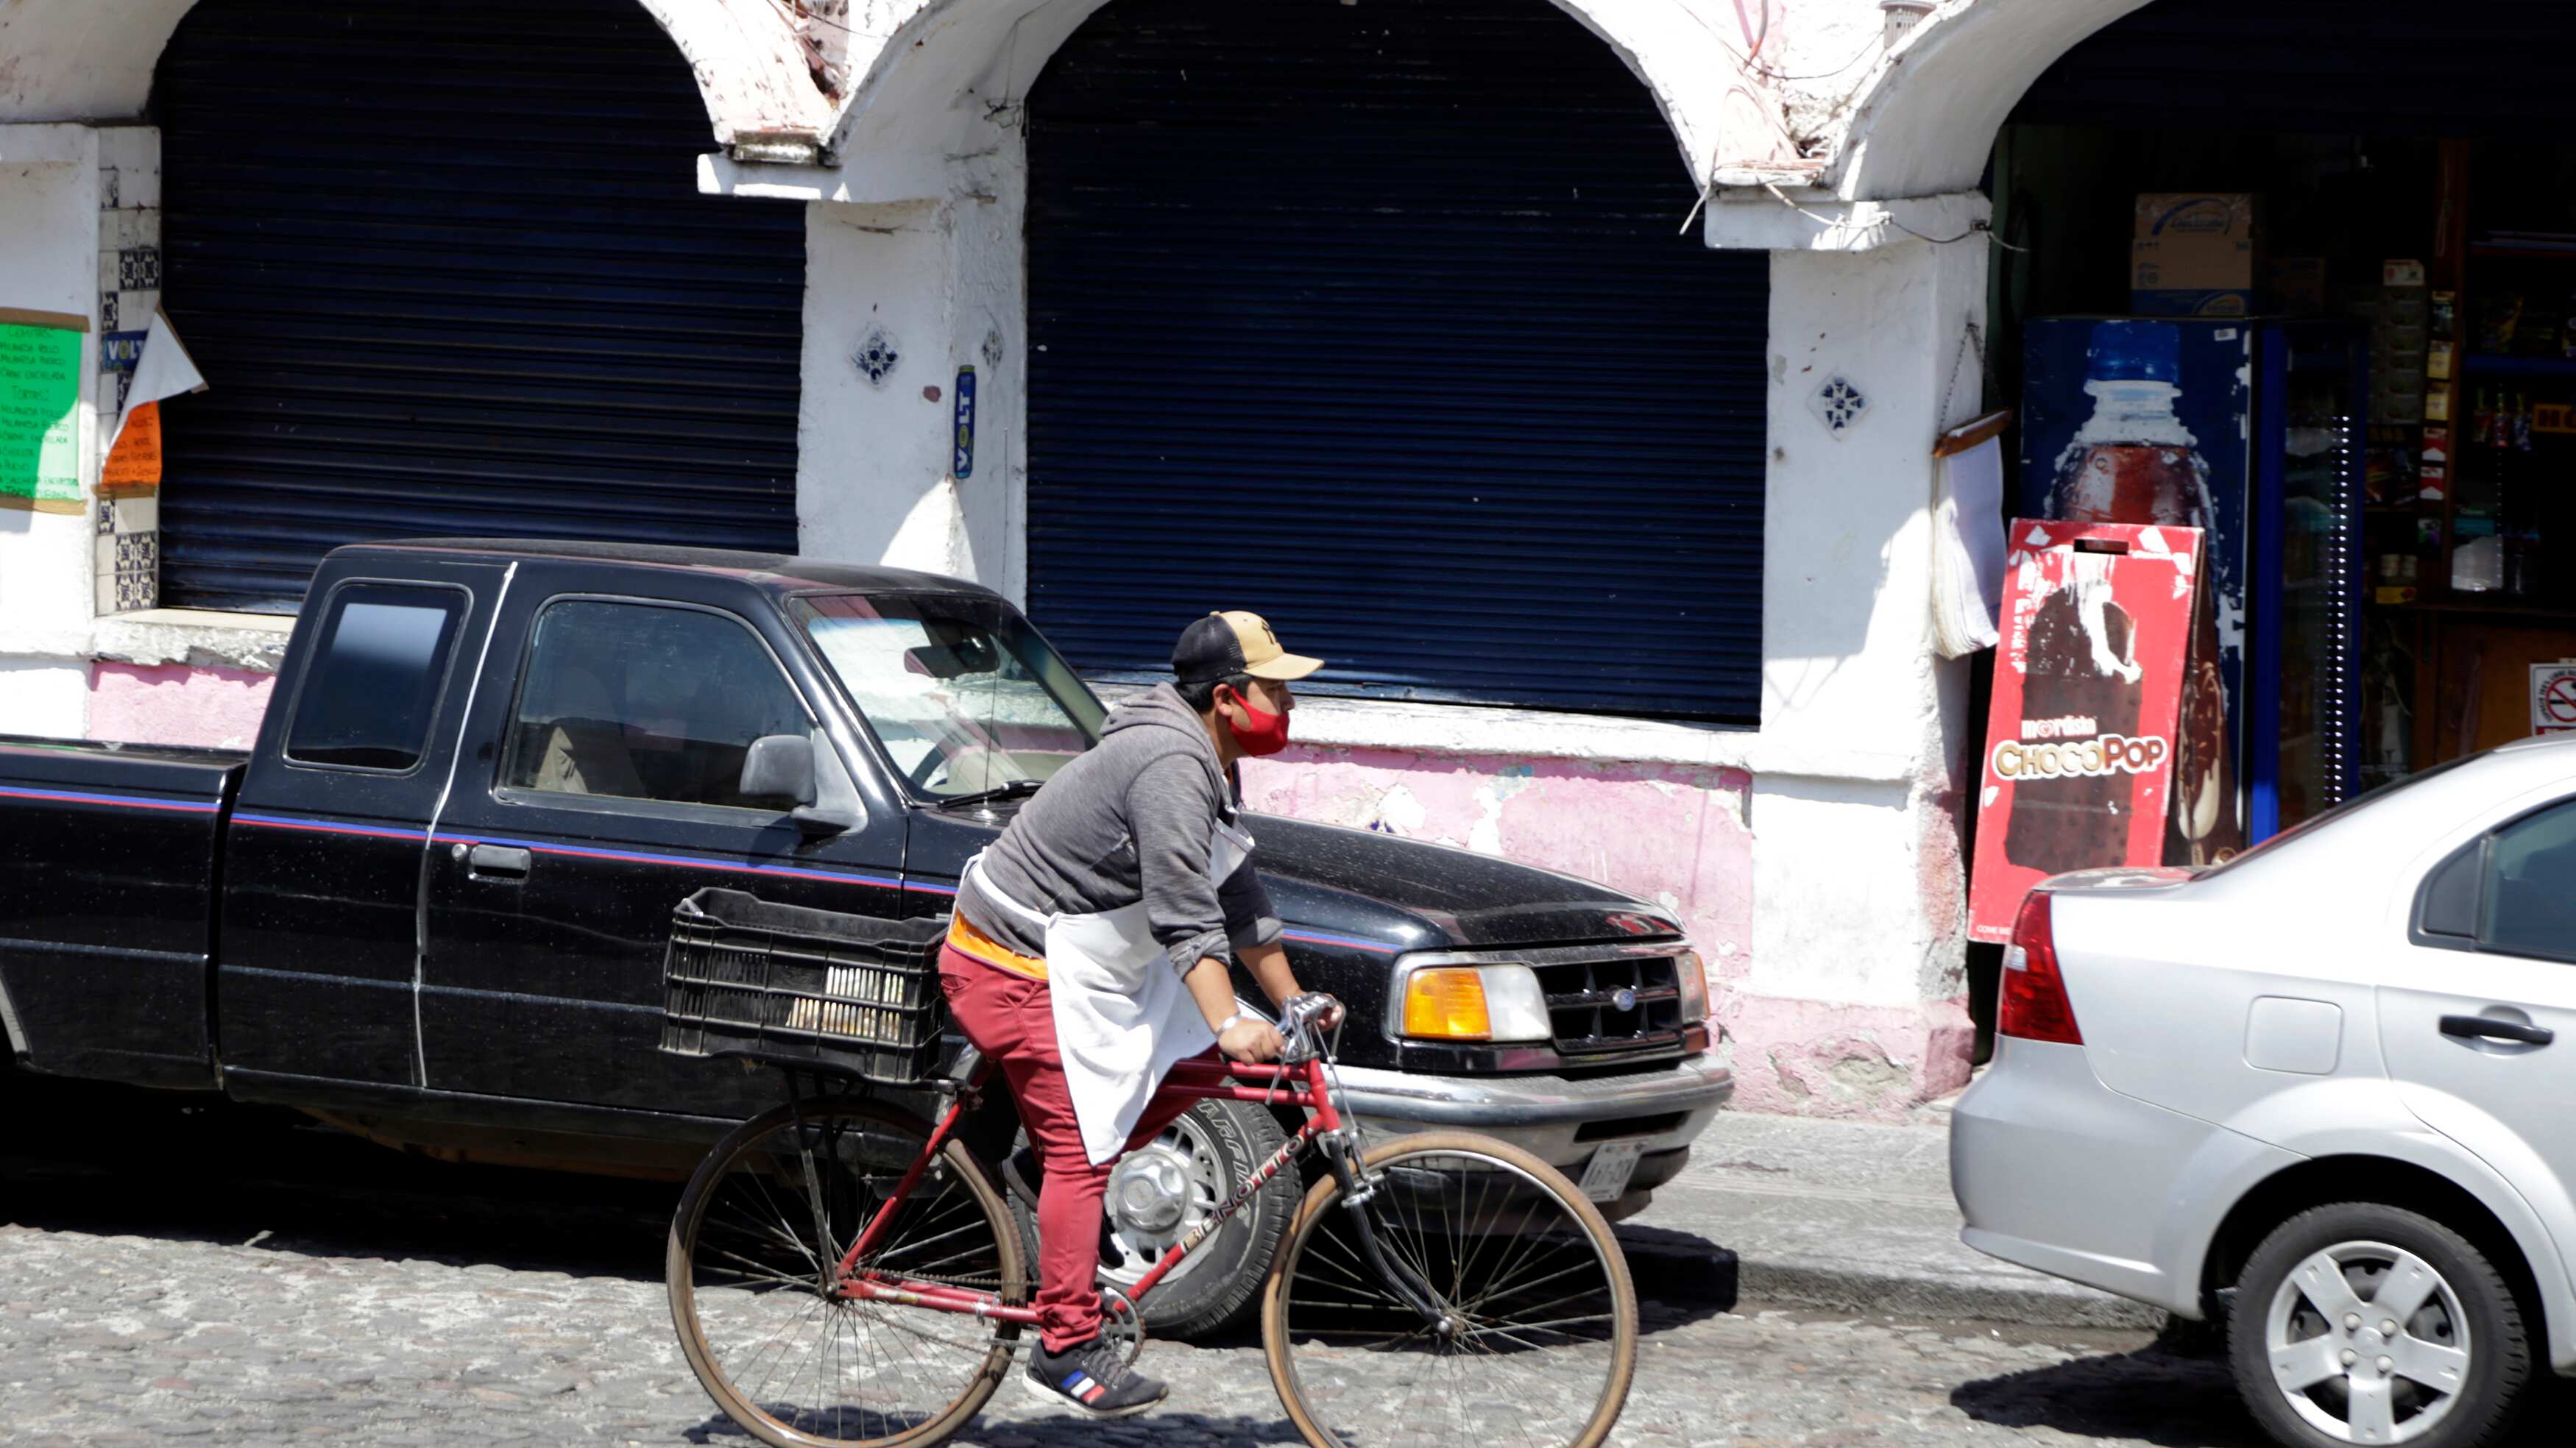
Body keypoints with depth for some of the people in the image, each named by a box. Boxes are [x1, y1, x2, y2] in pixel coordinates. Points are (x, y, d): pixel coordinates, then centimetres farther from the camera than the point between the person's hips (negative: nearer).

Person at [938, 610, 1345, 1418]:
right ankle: (1067, 1350, -6)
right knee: (1080, 1149, -10)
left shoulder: (1206, 768, 11)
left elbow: (1239, 901, 18)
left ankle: (1051, 1167, 11)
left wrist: (1291, 1003, 17)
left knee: (1199, 1058, 5)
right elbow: (1185, 916, -30)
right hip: (1016, 971, -10)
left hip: (1080, 965, 10)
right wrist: (1230, 1026, -35)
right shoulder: (1171, 768, -23)